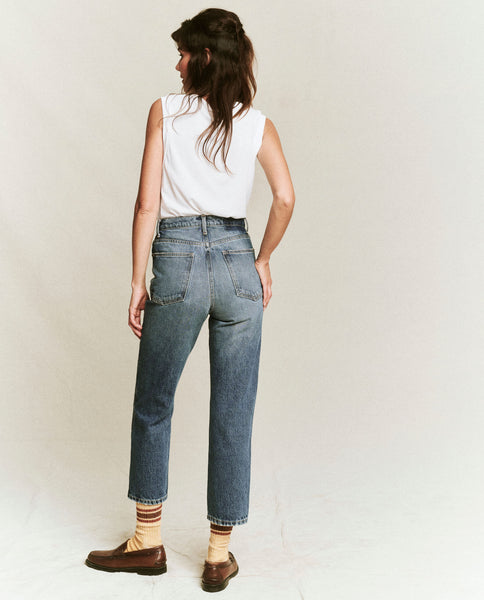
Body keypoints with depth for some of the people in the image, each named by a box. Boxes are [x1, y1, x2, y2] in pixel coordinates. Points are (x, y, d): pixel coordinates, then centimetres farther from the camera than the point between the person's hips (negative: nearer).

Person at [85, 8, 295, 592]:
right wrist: (262, 260, 9)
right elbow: (285, 198, -5)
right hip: (236, 262, 2)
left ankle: (148, 540, 24)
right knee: (232, 414, 8)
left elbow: (148, 203, -4)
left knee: (152, 406, 15)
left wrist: (138, 281, 1)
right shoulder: (257, 123, 7)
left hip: (177, 263, -2)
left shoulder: (165, 110, 2)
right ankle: (220, 553, 17)